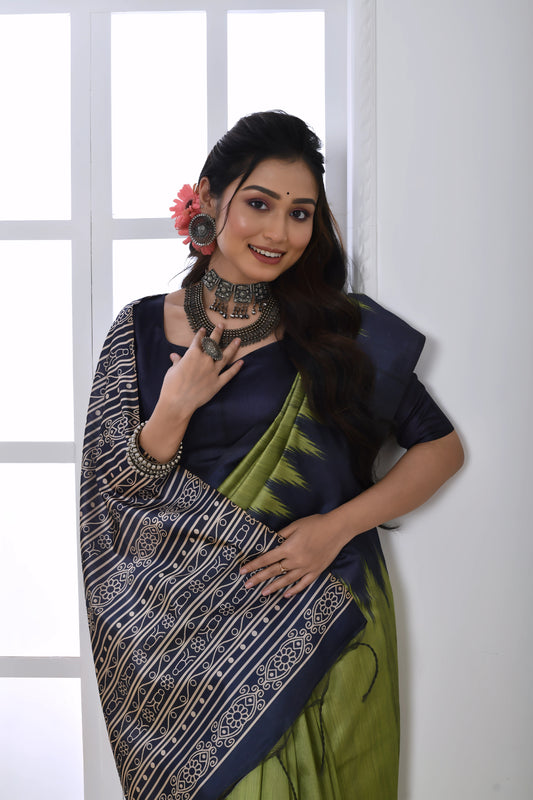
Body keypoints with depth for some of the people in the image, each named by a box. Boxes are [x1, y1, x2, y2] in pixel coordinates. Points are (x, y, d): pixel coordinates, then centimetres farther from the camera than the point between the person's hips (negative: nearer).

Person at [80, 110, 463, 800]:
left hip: (322, 622, 0)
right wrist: (174, 410, -17)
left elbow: (442, 447, 0)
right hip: (194, 631, 1)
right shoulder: (144, 329, 1)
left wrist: (338, 525, -12)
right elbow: (111, 494, 0)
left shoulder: (340, 329, -2)